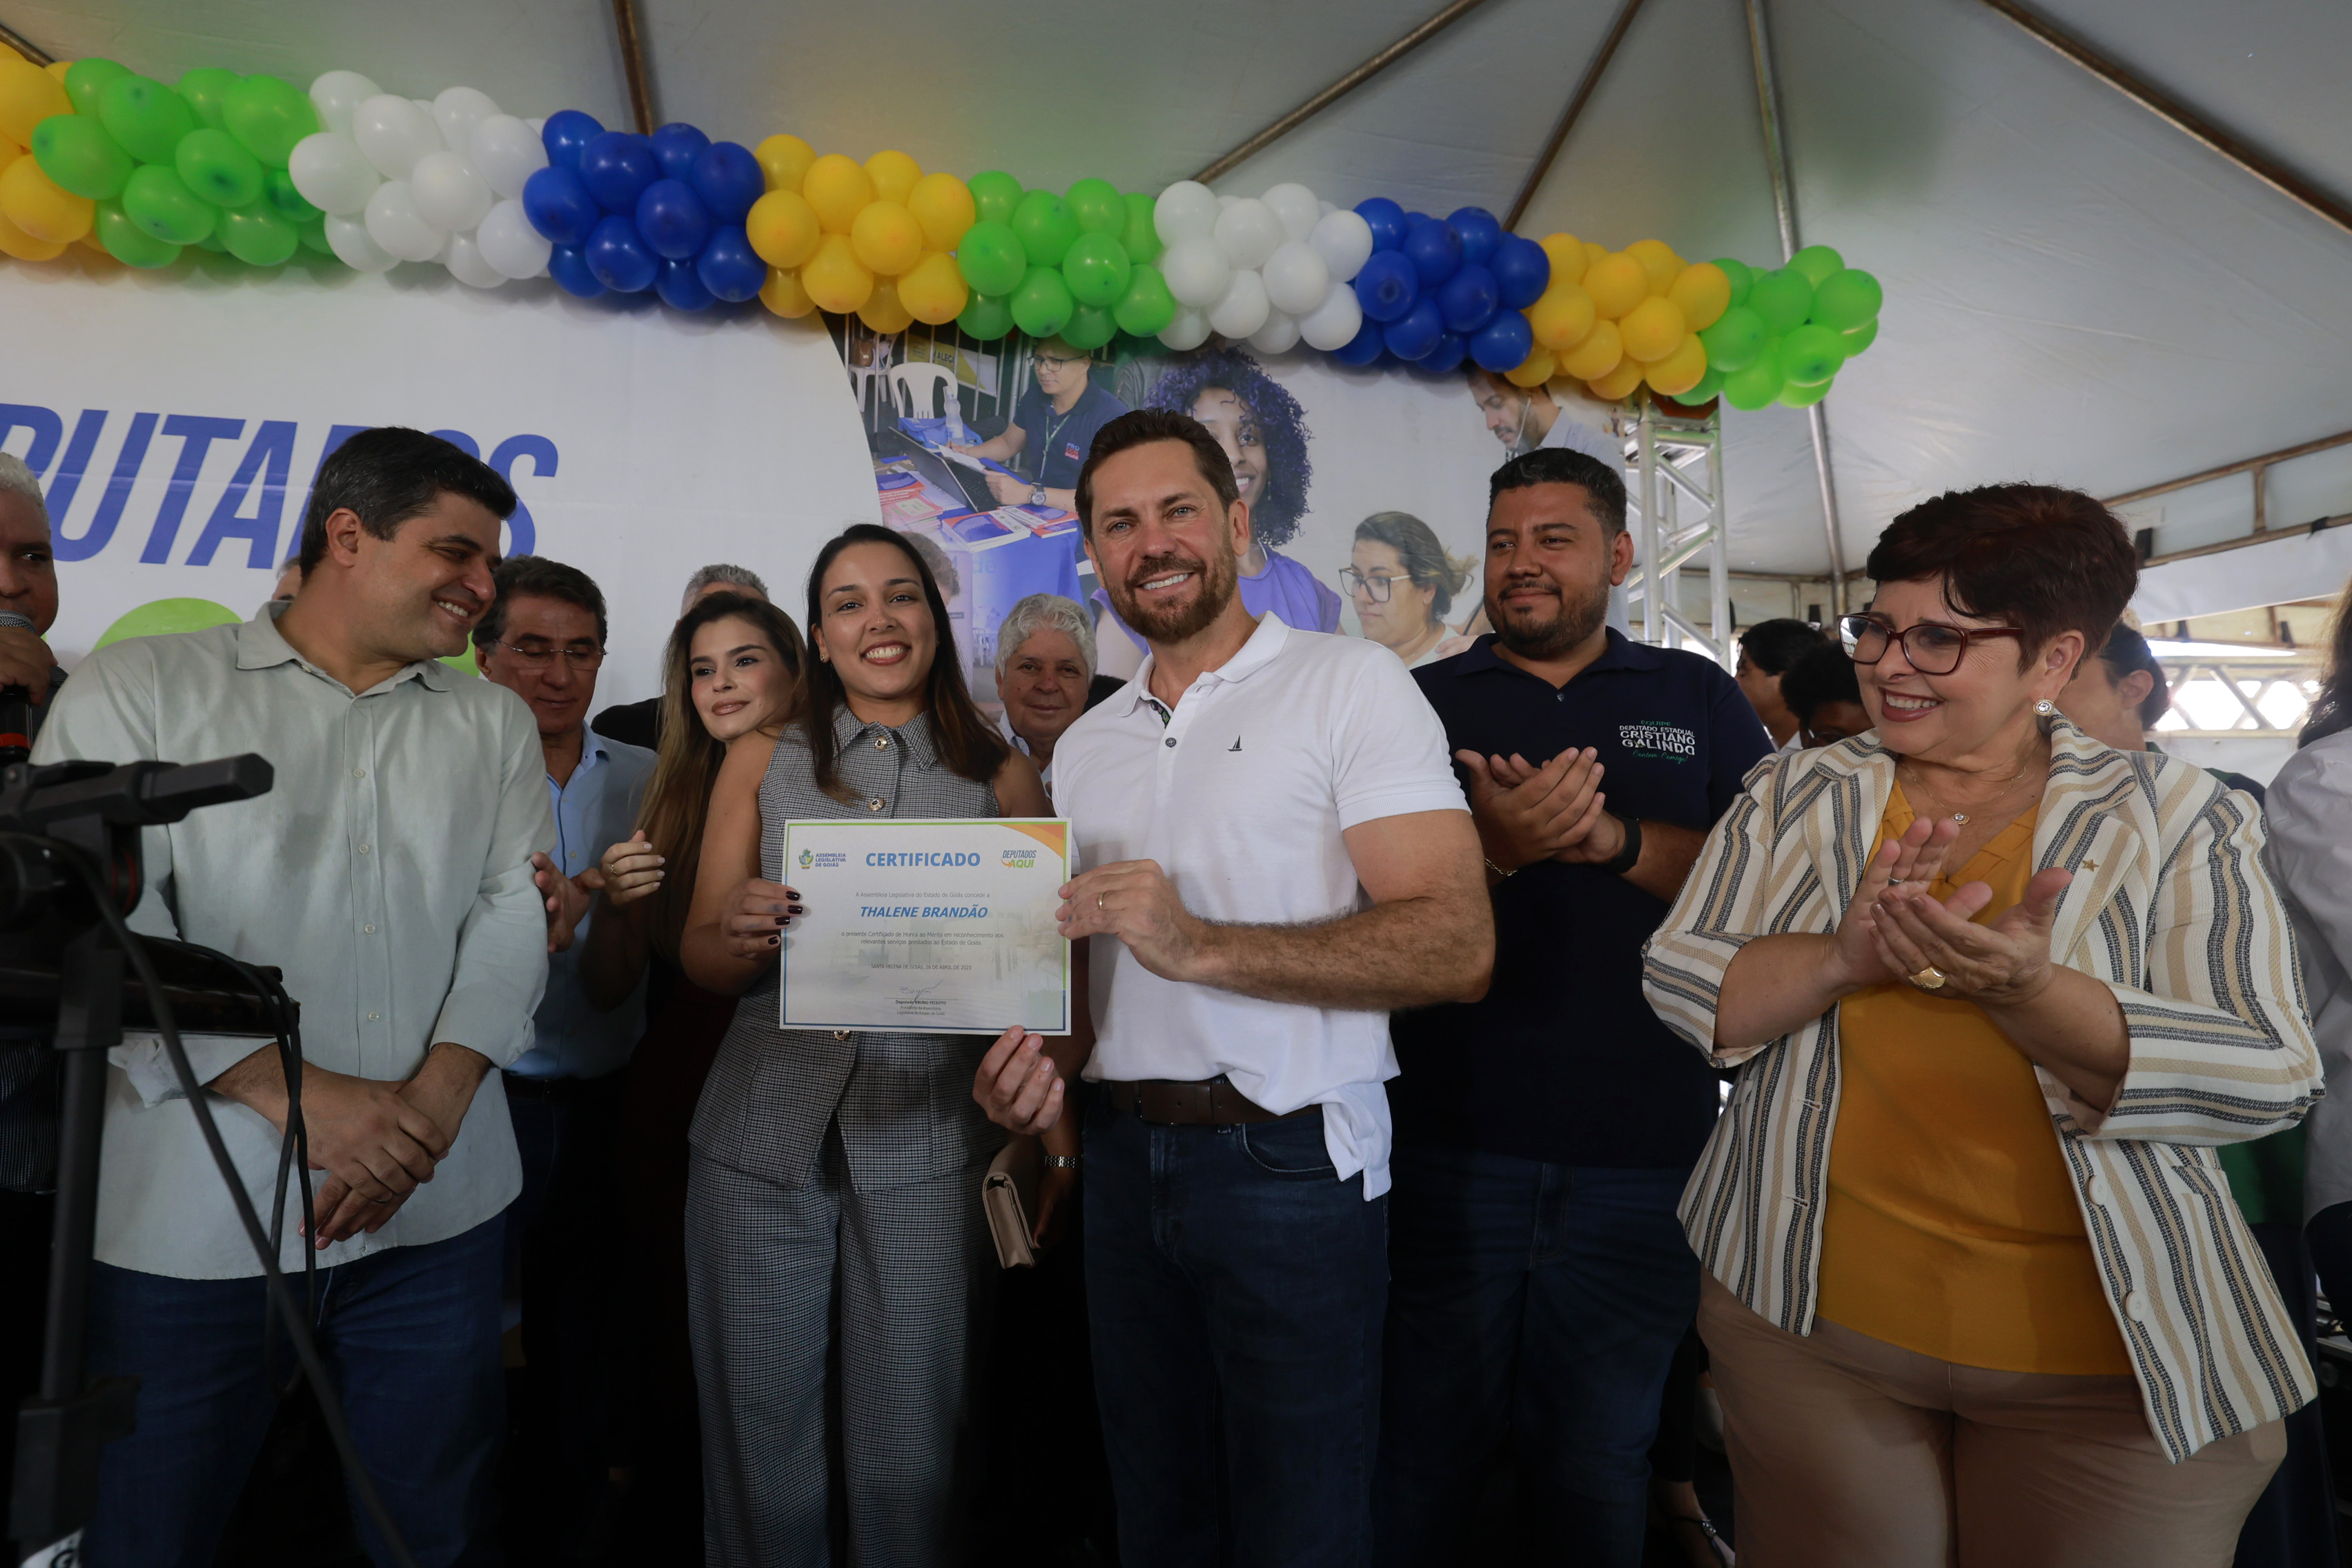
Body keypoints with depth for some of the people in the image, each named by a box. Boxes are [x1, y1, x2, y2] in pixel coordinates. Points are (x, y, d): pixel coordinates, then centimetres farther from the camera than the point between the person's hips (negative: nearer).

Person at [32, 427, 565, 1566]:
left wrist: (433, 1100, -13)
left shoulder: (495, 725, 10)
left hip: (437, 1209, 3)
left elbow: (514, 916, 2)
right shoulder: (138, 689, 2)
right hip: (191, 1216, -2)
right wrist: (296, 1094, -17)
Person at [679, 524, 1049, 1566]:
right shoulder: (761, 763, 8)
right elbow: (699, 955, 7)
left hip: (929, 1142, -1)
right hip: (764, 1132, 1)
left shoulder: (1003, 777, 4)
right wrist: (744, 937, -16)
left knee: (912, 1446, 8)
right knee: (759, 1431, 11)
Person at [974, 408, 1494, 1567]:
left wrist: (1202, 944, -25)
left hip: (1291, 1164, -5)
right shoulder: (1085, 747, 12)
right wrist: (1045, 1055, -4)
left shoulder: (1350, 685, -8)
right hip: (1123, 1158, 6)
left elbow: (1455, 947, -17)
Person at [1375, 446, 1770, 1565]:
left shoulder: (1698, 699, 9)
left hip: (1642, 1155, 1)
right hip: (1448, 1146, -1)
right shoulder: (1421, 703, 5)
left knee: (1597, 1464, 19)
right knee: (1423, 1454, 12)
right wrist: (1495, 846, -20)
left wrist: (1615, 838, -16)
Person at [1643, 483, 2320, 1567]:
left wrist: (2025, 990, -29)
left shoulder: (2179, 818, -3)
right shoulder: (1795, 795, 0)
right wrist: (1842, 958, -24)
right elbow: (1677, 982, -5)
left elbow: (2268, 1078, -11)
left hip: (2115, 1358, 0)